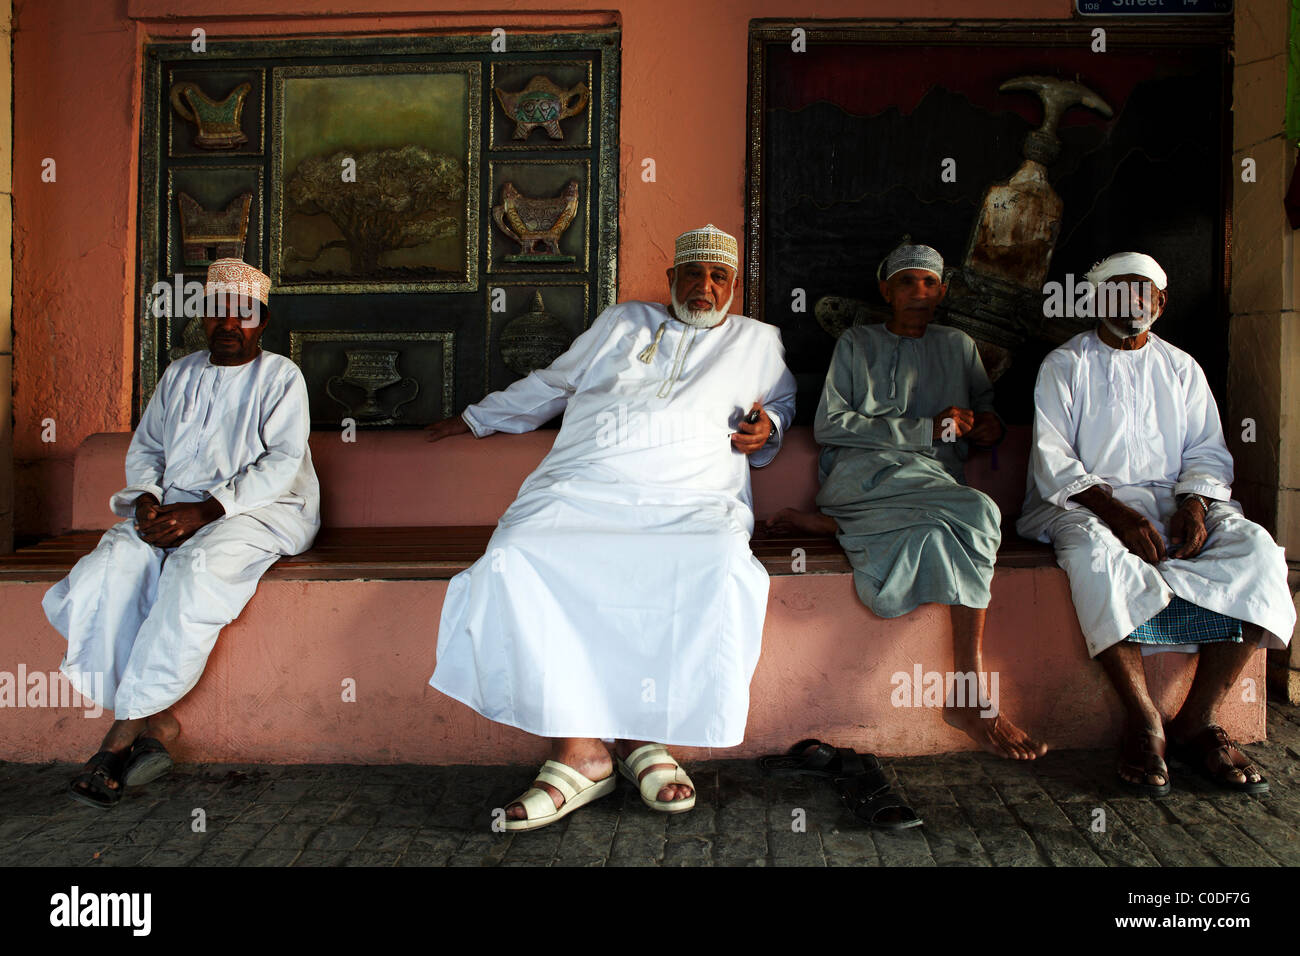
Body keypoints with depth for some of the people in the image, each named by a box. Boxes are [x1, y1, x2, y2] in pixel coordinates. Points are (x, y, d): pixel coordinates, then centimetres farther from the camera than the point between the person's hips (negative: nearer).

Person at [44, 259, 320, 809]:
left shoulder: (280, 377, 3)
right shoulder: (180, 375, 20)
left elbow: (281, 464, -9)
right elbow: (144, 449, 18)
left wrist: (205, 511, -20)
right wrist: (147, 499, -5)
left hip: (258, 511, -5)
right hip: (174, 507, 5)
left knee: (196, 569, -34)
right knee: (114, 564, -25)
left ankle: (123, 733, -25)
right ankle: (156, 723, -24)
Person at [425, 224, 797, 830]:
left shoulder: (759, 343, 25)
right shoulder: (620, 324, 27)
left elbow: (782, 402, 38)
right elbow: (549, 385, 35)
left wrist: (767, 427, 13)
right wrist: (477, 418, 38)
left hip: (691, 502, -1)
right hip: (580, 489, 1)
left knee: (724, 569, -36)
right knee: (515, 560, -30)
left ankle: (643, 735, -20)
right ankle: (578, 751, -27)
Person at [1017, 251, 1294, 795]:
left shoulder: (1182, 368, 20)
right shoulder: (1065, 366, 7)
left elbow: (1207, 450, 13)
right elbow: (1053, 459, -5)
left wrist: (1195, 501, -10)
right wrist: (1115, 511, -20)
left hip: (1171, 500, 4)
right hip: (1084, 501, -4)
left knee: (1255, 549, -24)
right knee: (1096, 553, -38)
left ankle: (1197, 720, -20)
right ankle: (1143, 723, -27)